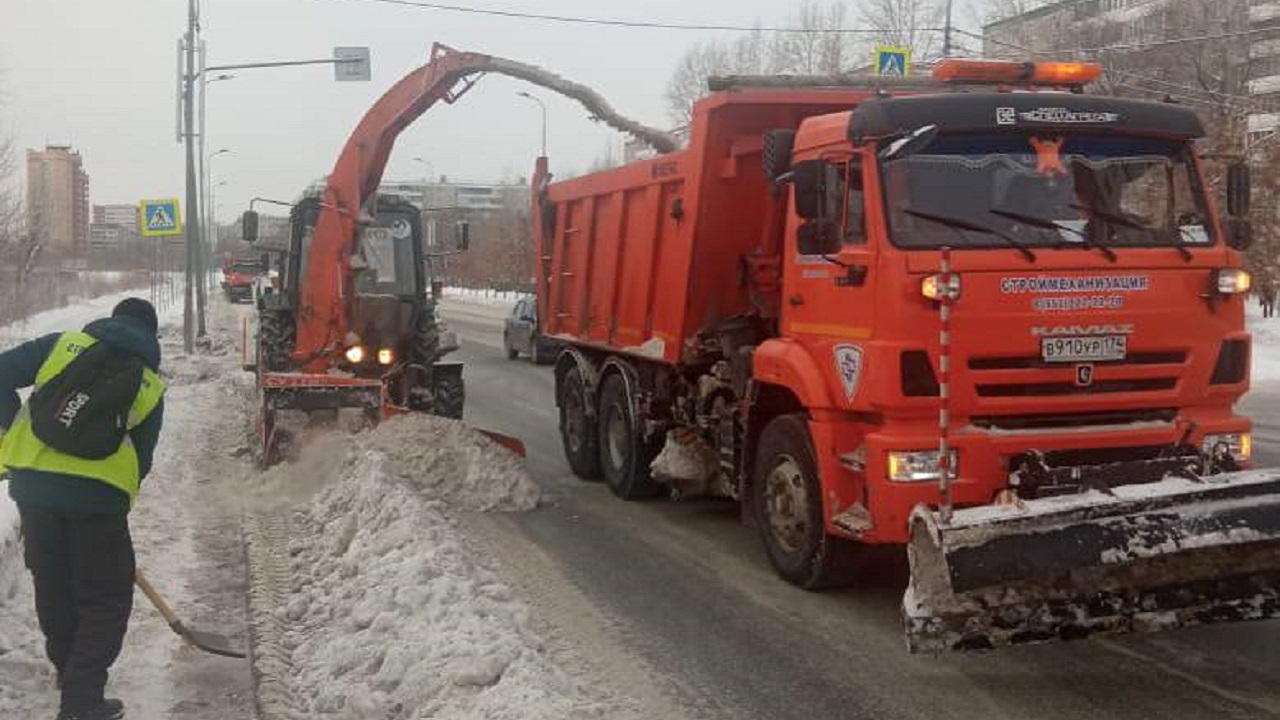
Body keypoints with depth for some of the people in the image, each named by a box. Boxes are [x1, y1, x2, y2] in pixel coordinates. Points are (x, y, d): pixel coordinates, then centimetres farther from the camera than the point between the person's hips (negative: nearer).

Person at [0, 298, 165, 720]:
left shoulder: (64, 343, 10)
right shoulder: (150, 384, 9)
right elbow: (140, 459, 11)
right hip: (97, 495, -3)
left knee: (52, 585, 22)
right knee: (107, 598, 9)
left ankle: (69, 669, 40)